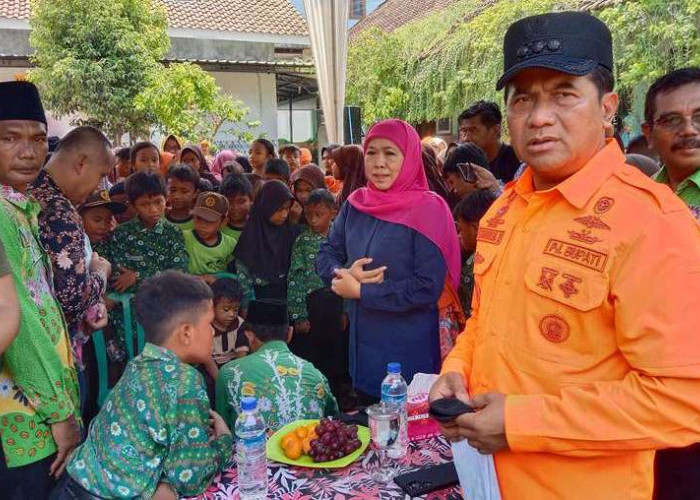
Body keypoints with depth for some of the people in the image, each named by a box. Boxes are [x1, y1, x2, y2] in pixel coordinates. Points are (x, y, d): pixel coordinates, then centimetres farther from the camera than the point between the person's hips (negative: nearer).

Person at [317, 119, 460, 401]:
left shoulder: (427, 210, -14)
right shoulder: (355, 205, 2)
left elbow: (427, 289, -19)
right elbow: (325, 256, 8)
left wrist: (361, 291, -17)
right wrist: (346, 274, -14)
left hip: (409, 353, -5)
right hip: (362, 344, 5)